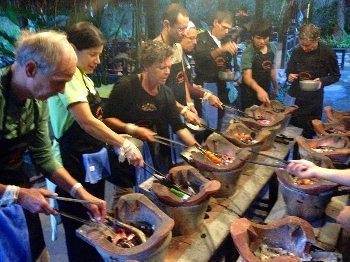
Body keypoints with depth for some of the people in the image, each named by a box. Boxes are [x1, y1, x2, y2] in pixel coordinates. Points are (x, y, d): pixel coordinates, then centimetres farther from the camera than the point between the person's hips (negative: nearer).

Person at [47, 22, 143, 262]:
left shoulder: (83, 77, 11)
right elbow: (86, 122, -28)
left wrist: (118, 139, 6)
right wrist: (125, 145, -27)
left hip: (93, 159, 9)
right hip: (75, 162, -9)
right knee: (80, 228, 5)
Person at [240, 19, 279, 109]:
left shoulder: (273, 48, -1)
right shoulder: (248, 53, -20)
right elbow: (247, 76, -28)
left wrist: (276, 86, 18)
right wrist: (259, 89, -45)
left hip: (266, 91, 6)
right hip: (250, 93, -5)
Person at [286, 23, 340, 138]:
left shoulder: (328, 54, -11)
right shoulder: (297, 51, -2)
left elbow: (335, 75, -1)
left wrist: (322, 81, -21)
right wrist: (289, 76, -12)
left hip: (315, 99, -3)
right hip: (296, 96, 3)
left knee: (310, 130, 9)